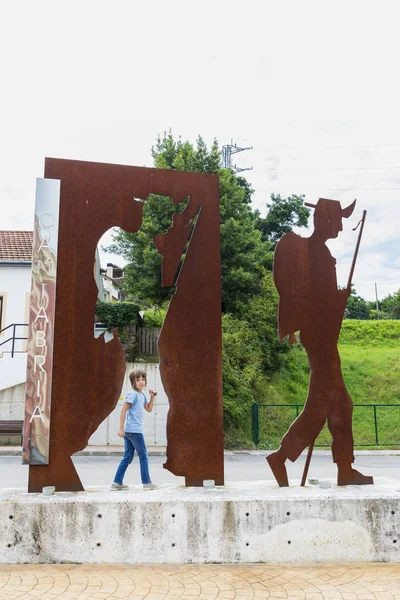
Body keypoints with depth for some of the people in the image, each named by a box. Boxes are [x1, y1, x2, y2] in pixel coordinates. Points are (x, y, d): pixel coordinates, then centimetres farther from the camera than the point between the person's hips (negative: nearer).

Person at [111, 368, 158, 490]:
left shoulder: (142, 395, 13)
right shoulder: (133, 394, -14)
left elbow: (149, 409, 22)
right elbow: (123, 410, -17)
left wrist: (152, 397, 10)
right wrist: (121, 429, -19)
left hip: (128, 431, 9)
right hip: (134, 430, -9)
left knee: (128, 457, 12)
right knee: (143, 456, 1)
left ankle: (117, 482, 14)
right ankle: (146, 483, 9)